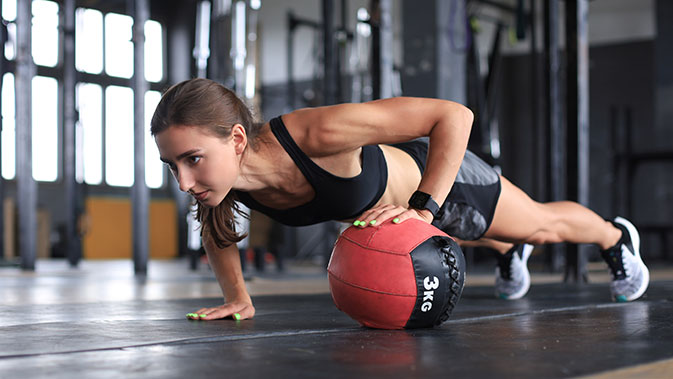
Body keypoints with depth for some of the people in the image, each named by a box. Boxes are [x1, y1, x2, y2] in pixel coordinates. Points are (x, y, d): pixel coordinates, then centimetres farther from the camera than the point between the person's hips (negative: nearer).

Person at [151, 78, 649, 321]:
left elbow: (454, 115, -43)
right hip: (390, 206, 5)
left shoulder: (316, 134, -49)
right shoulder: (216, 174, -30)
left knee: (543, 225, 25)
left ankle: (616, 236, 57)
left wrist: (423, 208, -47)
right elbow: (218, 229, -4)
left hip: (436, 175, -5)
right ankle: (511, 251, 73)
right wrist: (238, 296, -15)